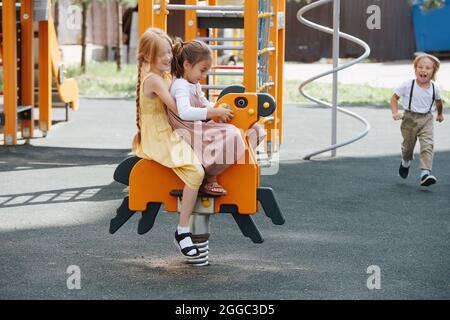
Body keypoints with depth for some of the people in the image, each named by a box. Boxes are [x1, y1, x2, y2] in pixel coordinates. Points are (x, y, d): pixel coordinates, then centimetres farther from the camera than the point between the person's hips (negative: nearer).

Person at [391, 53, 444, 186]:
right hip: (410, 119, -1)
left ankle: (425, 173, -22)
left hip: (426, 120, 1)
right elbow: (395, 97, -3)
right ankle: (405, 162, 47)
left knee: (428, 145, -16)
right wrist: (395, 112, -17)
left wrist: (440, 114, 31)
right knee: (408, 145, 14)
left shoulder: (434, 88, -3)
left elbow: (438, 101, 17)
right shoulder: (407, 85, -11)